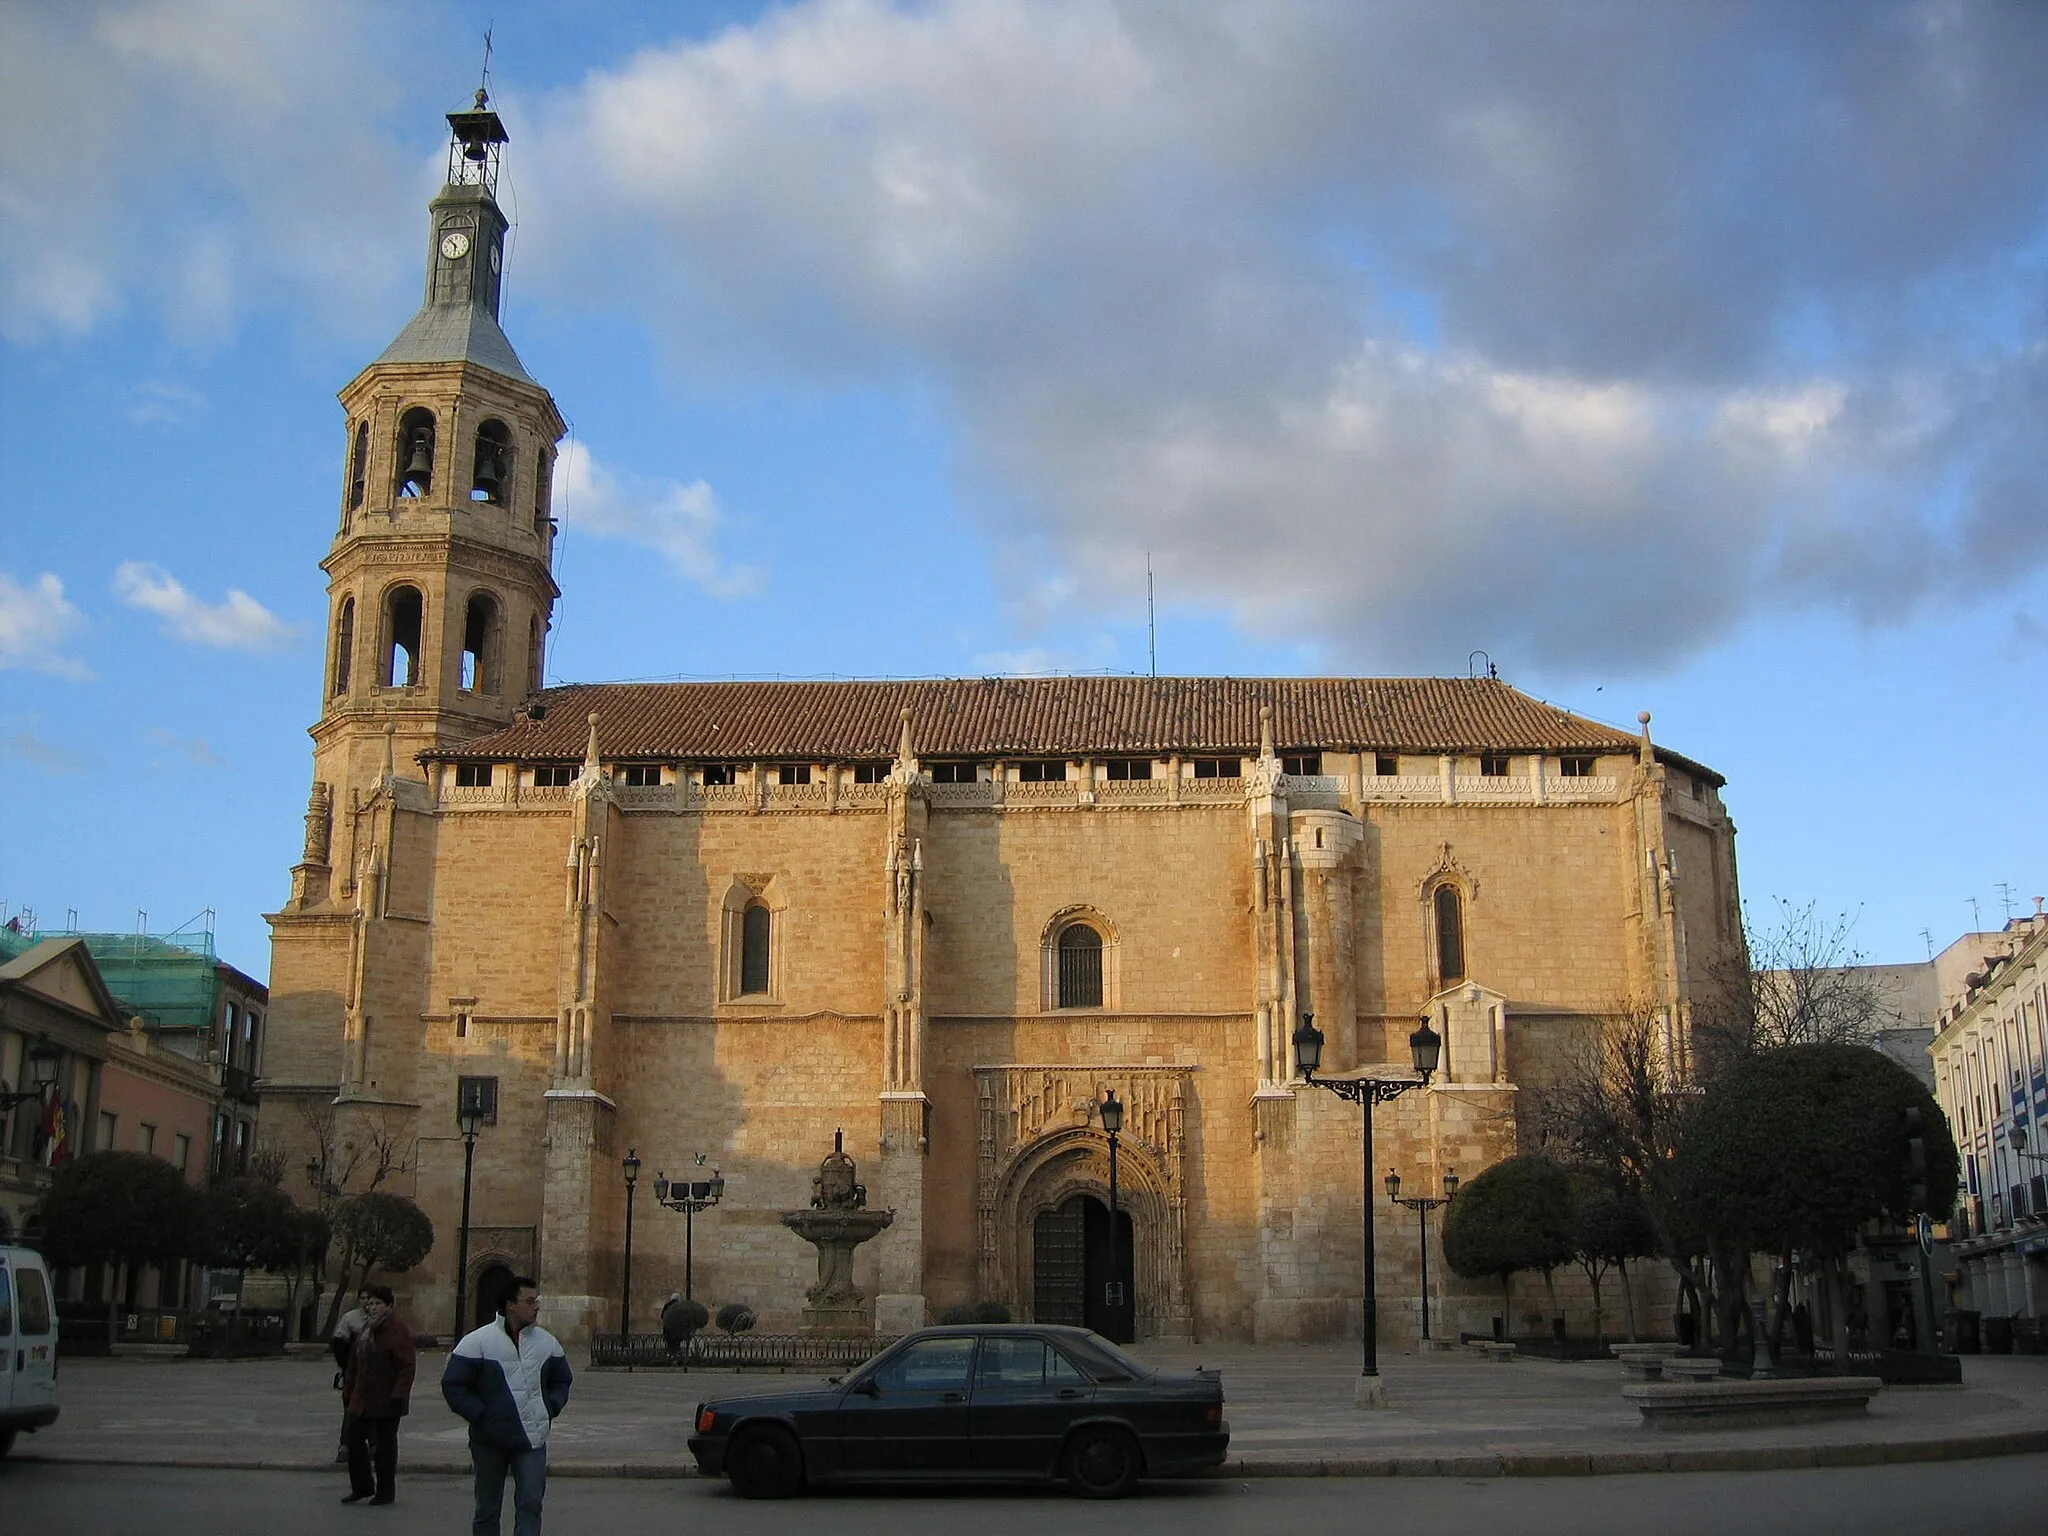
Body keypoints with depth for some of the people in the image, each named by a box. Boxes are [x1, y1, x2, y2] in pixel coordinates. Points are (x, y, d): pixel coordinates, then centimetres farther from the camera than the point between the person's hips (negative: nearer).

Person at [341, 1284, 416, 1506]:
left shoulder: (397, 1329, -14)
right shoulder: (366, 1329, 11)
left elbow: (407, 1365, -19)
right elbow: (355, 1360, 19)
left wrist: (398, 1395, -24)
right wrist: (349, 1386, 13)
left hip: (386, 1401, -8)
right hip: (363, 1398, 8)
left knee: (385, 1444, 2)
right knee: (355, 1437, 9)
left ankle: (384, 1492, 13)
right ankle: (361, 1486, 23)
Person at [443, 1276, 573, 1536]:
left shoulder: (547, 1342, 5)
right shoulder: (477, 1342, -8)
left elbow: (561, 1382, 18)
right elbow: (453, 1385, -7)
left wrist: (548, 1409, 1)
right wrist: (481, 1416, -13)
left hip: (533, 1439, 2)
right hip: (490, 1441, -2)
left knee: (531, 1504, -7)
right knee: (487, 1508, 11)